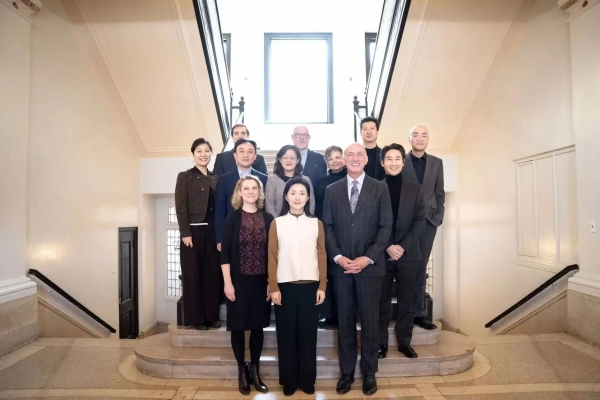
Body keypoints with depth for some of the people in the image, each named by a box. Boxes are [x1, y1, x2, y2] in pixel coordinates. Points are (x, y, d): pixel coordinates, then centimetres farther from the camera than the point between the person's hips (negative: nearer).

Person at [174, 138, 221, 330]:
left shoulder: (216, 178, 11)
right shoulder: (185, 177, -1)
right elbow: (180, 207, -7)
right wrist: (185, 233, -15)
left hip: (213, 232, 4)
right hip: (193, 231, -4)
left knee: (213, 274, 8)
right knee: (193, 275, 3)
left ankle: (212, 316, 19)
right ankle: (195, 318, 14)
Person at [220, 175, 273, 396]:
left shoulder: (268, 219, 2)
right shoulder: (233, 217, -3)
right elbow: (225, 252, -5)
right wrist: (227, 282, -10)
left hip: (261, 281, 2)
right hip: (239, 281, -2)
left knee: (258, 326, 10)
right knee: (238, 326, 7)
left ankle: (254, 370, 27)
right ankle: (242, 371, 25)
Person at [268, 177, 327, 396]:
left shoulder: (316, 223, 4)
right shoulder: (277, 223, 2)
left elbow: (322, 256, 4)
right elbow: (272, 257, 0)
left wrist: (322, 286, 0)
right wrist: (273, 287, -5)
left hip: (310, 285, 1)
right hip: (285, 285, 0)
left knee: (308, 333, 7)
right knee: (286, 334, 6)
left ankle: (307, 380, 21)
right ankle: (289, 381, 20)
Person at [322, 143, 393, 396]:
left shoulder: (379, 189, 2)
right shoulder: (332, 190, 7)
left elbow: (386, 227, -2)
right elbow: (327, 227, 4)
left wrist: (368, 258, -11)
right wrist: (337, 257, -8)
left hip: (370, 265, -1)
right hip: (341, 265, 1)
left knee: (370, 320, 8)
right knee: (345, 321, 9)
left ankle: (369, 373, 25)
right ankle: (347, 372, 24)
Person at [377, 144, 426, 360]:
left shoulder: (415, 189, 7)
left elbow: (420, 221, 1)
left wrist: (403, 246, -9)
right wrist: (388, 247, -12)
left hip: (408, 254, 2)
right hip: (382, 254, -1)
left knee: (406, 300, 8)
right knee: (382, 300, 6)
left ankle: (404, 341, 21)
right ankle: (381, 342, 17)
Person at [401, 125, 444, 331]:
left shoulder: (436, 163, 11)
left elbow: (439, 193, 12)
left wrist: (439, 215, 2)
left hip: (429, 221, 3)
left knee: (420, 268, 9)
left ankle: (418, 313, 17)